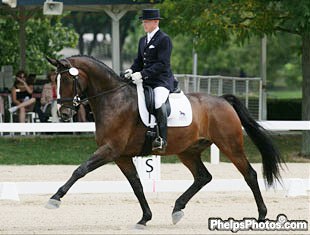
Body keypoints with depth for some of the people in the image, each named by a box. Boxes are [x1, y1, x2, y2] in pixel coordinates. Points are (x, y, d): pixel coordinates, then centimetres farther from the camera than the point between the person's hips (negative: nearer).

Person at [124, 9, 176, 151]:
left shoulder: (164, 39, -8)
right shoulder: (143, 40, 19)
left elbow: (162, 64, -16)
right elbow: (139, 60, 22)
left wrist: (142, 74, -24)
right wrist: (132, 70, -1)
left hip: (162, 80, -9)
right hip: (146, 81, 9)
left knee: (158, 102, -34)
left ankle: (162, 139, -33)